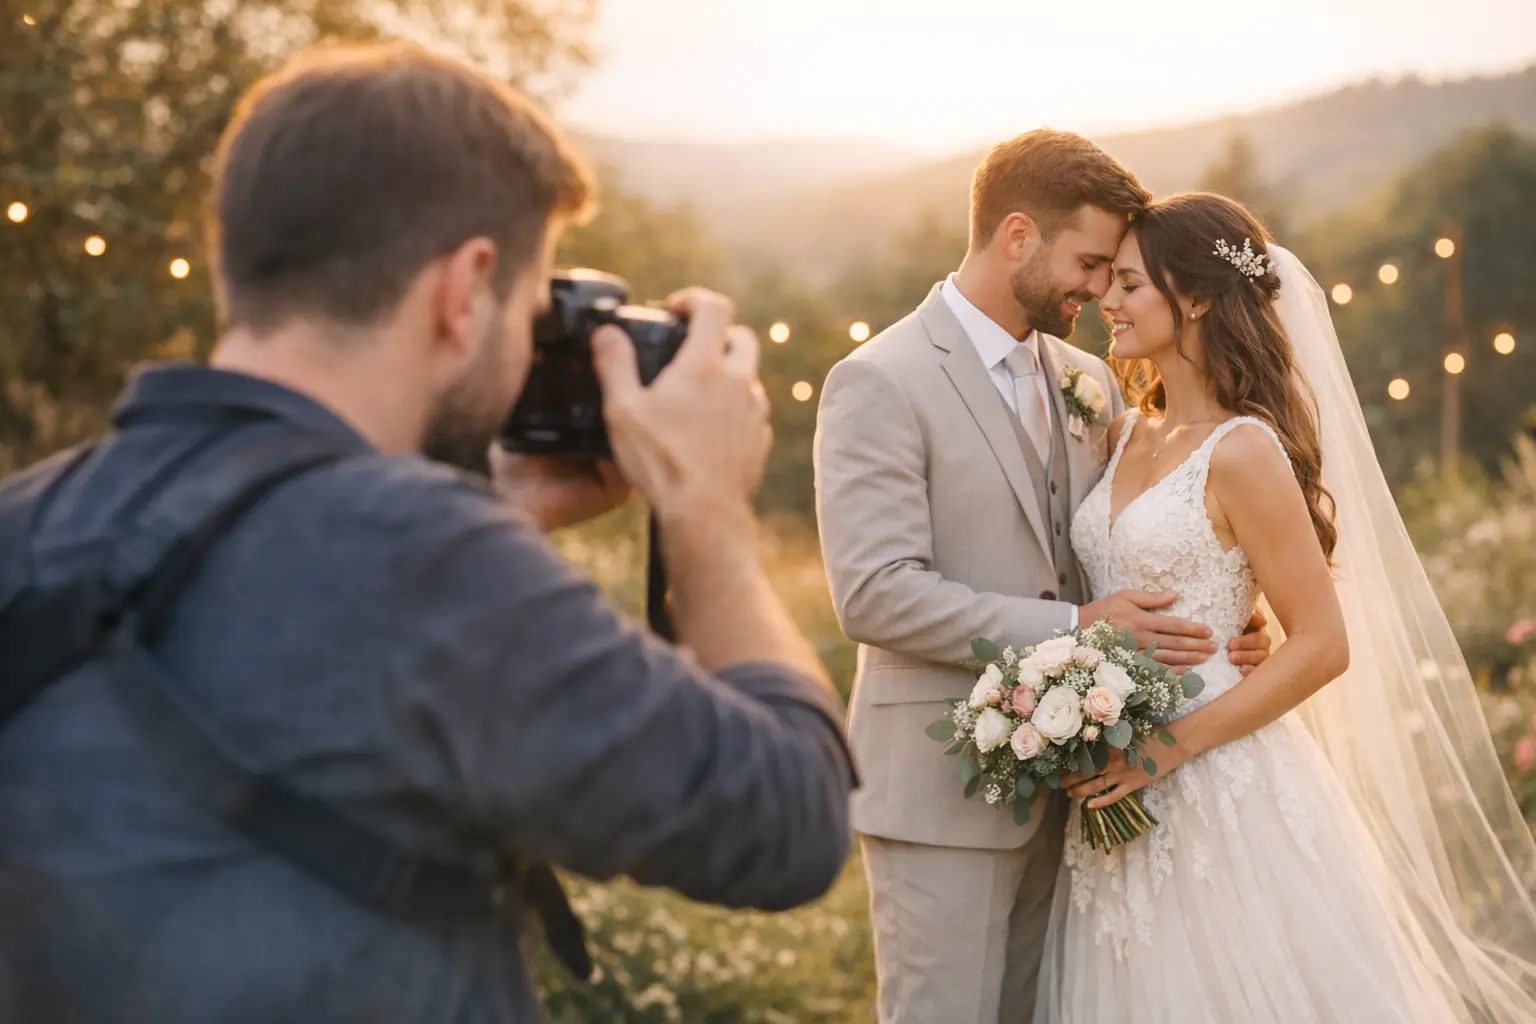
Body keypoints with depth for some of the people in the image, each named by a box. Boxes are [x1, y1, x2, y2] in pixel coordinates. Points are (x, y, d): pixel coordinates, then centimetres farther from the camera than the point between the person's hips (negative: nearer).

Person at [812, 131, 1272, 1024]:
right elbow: (876, 595, -20)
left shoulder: (1090, 383, 10)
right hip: (943, 789, -7)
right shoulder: (881, 383, -12)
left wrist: (1211, 631, -4)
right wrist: (1070, 629, -21)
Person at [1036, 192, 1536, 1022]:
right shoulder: (1126, 435, 8)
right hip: (1119, 794, 7)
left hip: (1219, 794, -7)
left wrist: (1171, 745, -17)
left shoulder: (1242, 452, -13)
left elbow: (1323, 646, -14)